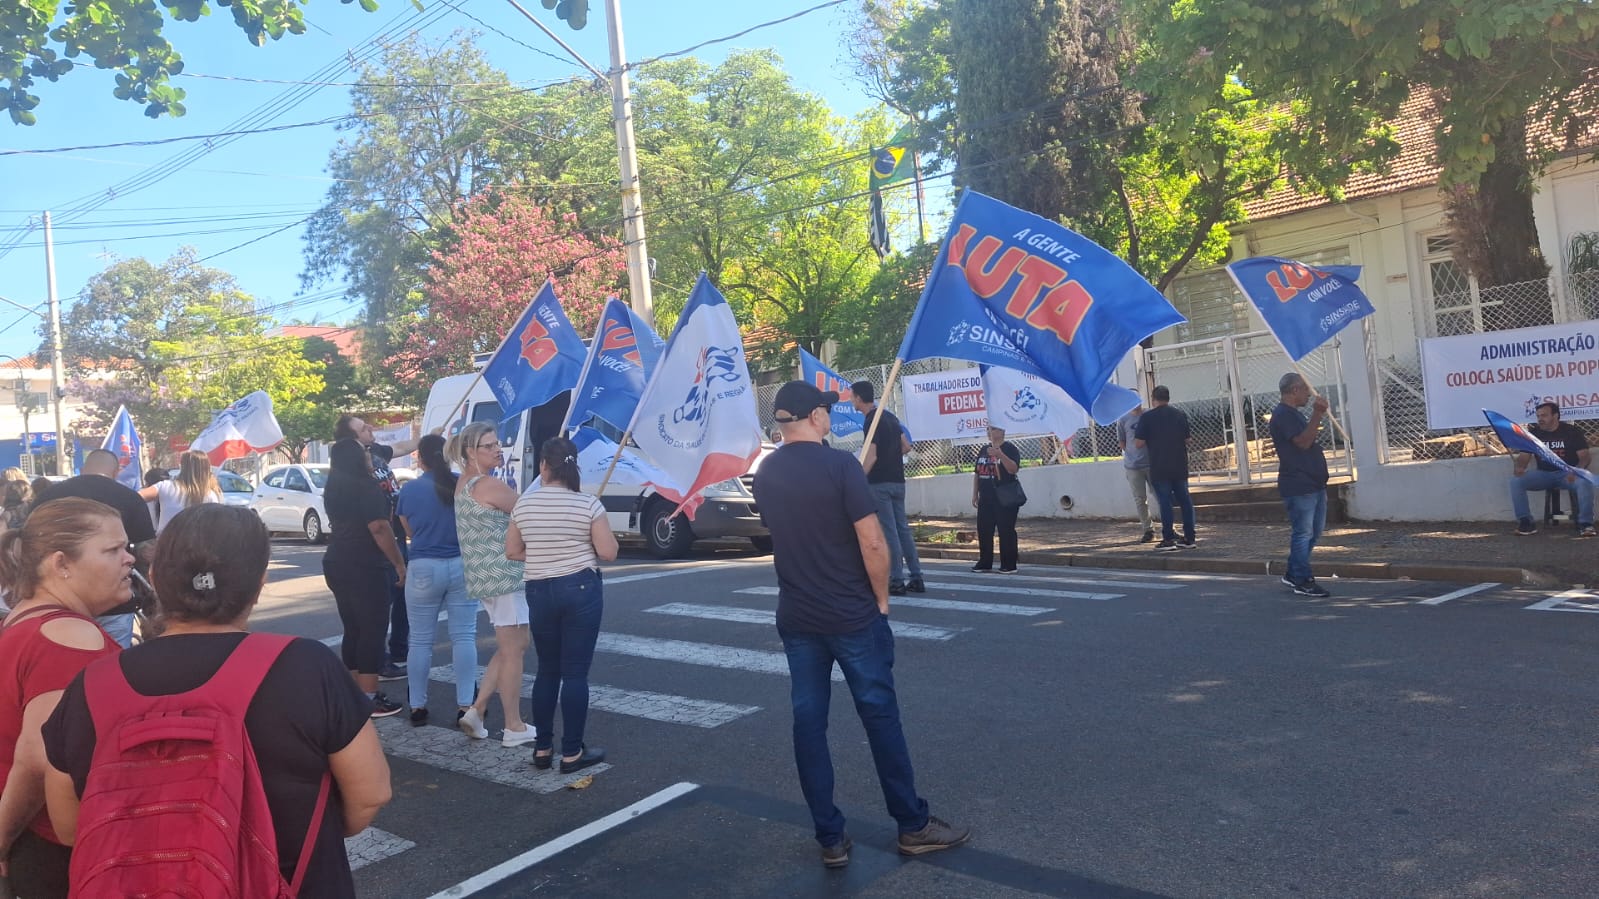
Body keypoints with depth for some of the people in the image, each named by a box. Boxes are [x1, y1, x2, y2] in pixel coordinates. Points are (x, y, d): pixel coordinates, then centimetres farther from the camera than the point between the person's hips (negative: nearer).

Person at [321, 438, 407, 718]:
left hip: (337, 565, 9)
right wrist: (400, 563, -15)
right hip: (364, 568, -8)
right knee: (373, 630, -3)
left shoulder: (333, 490, 12)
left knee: (353, 629, 14)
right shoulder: (366, 487, -14)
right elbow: (379, 529, -20)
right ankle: (369, 698, -3)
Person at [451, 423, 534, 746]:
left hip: (485, 576, 9)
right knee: (513, 651, -1)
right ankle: (514, 727, 6)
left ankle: (476, 710, 16)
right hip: (504, 575, -9)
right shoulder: (490, 485, -17)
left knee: (507, 648, 19)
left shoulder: (463, 482, 12)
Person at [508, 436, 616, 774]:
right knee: (575, 673, 1)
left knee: (547, 670, 14)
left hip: (539, 592, 3)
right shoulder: (588, 504, -10)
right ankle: (572, 753, 6)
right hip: (581, 589, -3)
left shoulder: (523, 504, 0)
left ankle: (542, 749, 20)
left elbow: (512, 551, 8)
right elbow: (608, 552, -9)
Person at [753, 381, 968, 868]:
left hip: (796, 619, 5)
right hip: (853, 616, -5)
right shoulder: (839, 463, -15)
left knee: (808, 724, 8)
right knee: (880, 717, 7)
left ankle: (831, 838, 15)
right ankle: (914, 826, 19)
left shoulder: (765, 474, 3)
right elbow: (873, 544, -17)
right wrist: (881, 599, -3)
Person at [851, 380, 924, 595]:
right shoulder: (889, 416, 13)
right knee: (903, 529, 10)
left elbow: (871, 456, -21)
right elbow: (906, 446, 18)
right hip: (897, 481, 9)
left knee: (888, 533, -5)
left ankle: (897, 581, -2)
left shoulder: (872, 420, -13)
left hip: (880, 483, -9)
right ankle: (916, 578, 12)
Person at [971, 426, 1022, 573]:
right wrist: (975, 494, 13)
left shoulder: (1010, 448, -6)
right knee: (983, 530, 7)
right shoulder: (984, 450, 14)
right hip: (986, 499, 7)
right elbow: (977, 473, 17)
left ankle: (1009, 565, 1)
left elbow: (1013, 469, -20)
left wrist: (1000, 454, -30)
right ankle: (984, 563, 17)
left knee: (1006, 531, -4)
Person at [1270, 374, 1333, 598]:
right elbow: (1303, 442, -23)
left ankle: (1293, 573, 24)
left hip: (1314, 484, 11)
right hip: (1298, 487, -11)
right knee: (1304, 533, -6)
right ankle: (1302, 581, 1)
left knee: (1315, 531, 15)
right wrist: (1317, 415, -24)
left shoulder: (1295, 413, 20)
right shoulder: (1282, 415, -13)